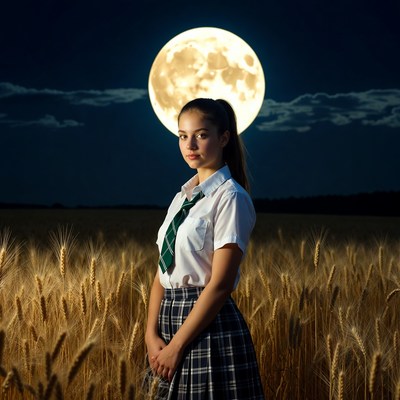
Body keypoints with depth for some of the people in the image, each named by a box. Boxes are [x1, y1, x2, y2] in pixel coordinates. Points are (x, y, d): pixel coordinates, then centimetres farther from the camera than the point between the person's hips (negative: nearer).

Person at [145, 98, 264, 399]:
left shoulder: (230, 197, -11)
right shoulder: (182, 198, 12)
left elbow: (220, 284, -16)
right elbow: (164, 272, 10)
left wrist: (177, 346, -15)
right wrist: (152, 334, -2)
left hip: (211, 329, -7)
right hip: (172, 319, 7)